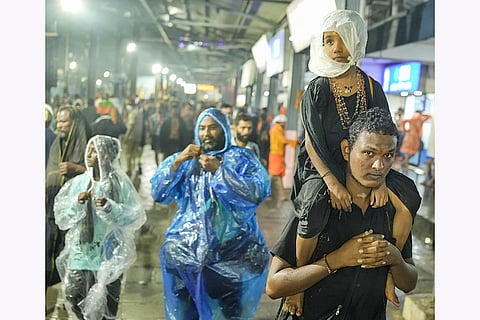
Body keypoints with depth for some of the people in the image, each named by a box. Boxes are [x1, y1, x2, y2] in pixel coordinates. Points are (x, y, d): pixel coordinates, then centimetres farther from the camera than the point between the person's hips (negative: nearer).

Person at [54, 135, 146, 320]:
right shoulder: (78, 182, 5)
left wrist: (110, 207, -22)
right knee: (73, 296, 2)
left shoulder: (120, 183, -5)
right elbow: (61, 214, 6)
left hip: (109, 253, -3)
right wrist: (77, 203, -11)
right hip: (81, 251, 3)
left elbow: (134, 216, -9)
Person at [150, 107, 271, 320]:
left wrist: (218, 170, -15)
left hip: (234, 248, -2)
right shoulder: (185, 159, 14)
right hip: (189, 245, 2)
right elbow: (158, 194, 3)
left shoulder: (241, 158, 6)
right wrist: (177, 162, -10)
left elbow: (257, 194, -11)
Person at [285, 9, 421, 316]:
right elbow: (313, 143, -10)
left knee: (408, 197, -20)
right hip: (322, 169, -3)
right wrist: (333, 182, -25)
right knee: (315, 209, -34)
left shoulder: (372, 88, 4)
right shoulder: (317, 89, -3)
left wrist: (380, 179, -16)